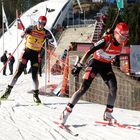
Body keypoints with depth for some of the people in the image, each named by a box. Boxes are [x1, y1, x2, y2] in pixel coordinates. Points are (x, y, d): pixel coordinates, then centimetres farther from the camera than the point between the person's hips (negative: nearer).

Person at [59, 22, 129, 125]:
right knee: (84, 88, -14)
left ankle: (108, 114, 2)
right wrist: (79, 66, -24)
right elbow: (89, 52, -25)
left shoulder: (123, 42, -9)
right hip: (95, 63, -6)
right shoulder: (106, 40, -28)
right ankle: (67, 112, -11)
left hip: (106, 66, 6)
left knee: (113, 88, -12)